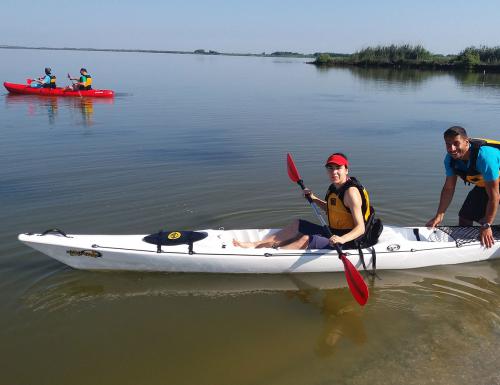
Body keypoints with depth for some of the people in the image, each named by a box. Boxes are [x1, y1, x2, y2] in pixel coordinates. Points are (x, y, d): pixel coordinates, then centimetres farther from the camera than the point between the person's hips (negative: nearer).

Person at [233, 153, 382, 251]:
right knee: (298, 224, 7)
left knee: (306, 240, -26)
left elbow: (361, 228, -25)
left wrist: (342, 239, -42)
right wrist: (314, 199, 10)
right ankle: (255, 245, 3)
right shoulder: (335, 188, 5)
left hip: (348, 242, -9)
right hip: (335, 234, 9)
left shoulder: (351, 192, -21)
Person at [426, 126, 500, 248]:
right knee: (465, 217, 6)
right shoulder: (450, 159, -19)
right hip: (483, 185, 6)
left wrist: (486, 226, -29)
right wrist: (439, 216, -12)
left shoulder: (485, 156, -39)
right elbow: (448, 188, -8)